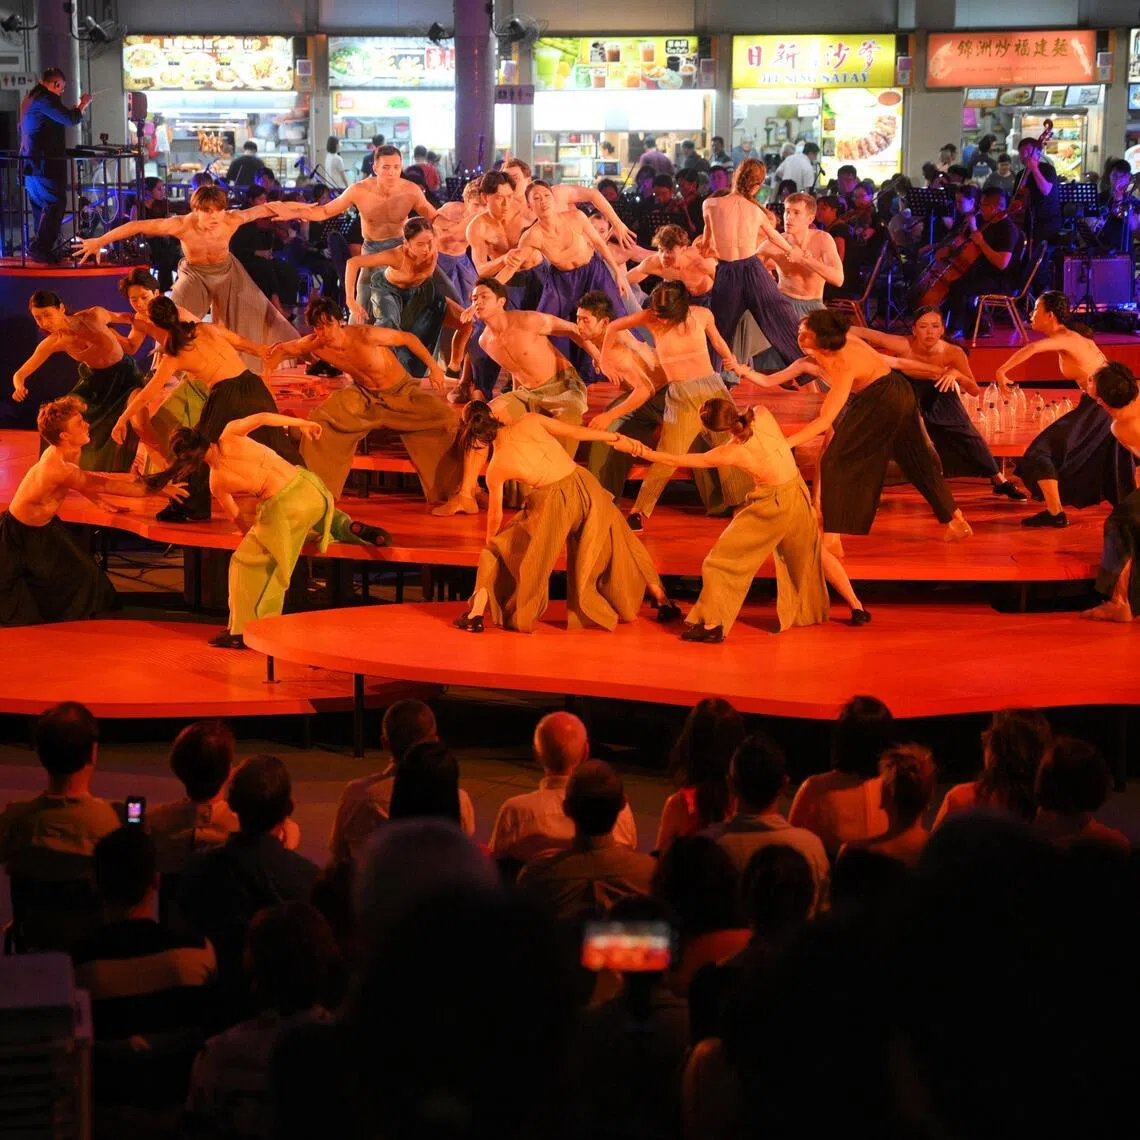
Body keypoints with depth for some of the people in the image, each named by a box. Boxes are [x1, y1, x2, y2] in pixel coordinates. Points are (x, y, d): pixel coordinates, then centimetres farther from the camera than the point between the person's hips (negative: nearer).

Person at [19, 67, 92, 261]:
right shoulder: (45, 99, -13)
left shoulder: (29, 99, 19)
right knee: (55, 204, -10)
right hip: (45, 163, -10)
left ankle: (40, 248, 13)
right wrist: (83, 104, -1)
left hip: (29, 162, 10)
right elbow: (70, 119, -20)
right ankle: (40, 247, -16)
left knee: (41, 205, 13)